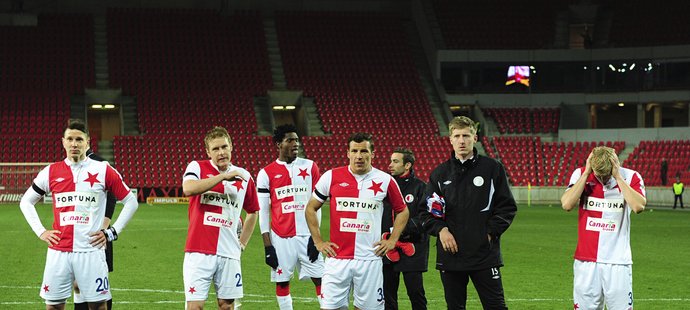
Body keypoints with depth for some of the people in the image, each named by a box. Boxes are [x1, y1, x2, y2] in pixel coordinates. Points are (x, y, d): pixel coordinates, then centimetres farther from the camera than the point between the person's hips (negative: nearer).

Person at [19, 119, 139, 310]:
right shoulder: (51, 172, 7)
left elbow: (131, 202, 8)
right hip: (58, 252, 2)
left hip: (91, 251, -2)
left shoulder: (103, 171, 1)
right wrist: (40, 231, 8)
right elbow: (26, 202, 19)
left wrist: (112, 232, 2)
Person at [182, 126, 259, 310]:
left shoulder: (244, 176, 10)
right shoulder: (197, 167, 1)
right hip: (199, 252, -3)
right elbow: (188, 189, -22)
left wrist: (242, 243, 17)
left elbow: (252, 212, 25)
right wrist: (223, 176, -20)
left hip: (229, 254, 3)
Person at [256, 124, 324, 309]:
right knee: (282, 282, 5)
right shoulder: (266, 174, 2)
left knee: (320, 279, -4)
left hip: (307, 235, 0)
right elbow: (263, 212, 3)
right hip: (280, 238, 0)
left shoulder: (310, 167, 5)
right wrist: (268, 246, -2)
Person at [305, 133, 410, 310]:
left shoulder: (385, 180, 3)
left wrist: (392, 241, 7)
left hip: (370, 260, 0)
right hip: (337, 259, 0)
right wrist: (318, 241, 5)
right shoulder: (331, 177, 2)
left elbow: (402, 211, 17)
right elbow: (310, 208, 11)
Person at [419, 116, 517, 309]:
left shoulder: (492, 168, 2)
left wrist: (491, 232, -7)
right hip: (450, 255, 3)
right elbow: (426, 213, 10)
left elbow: (507, 207, 3)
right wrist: (440, 229, -8)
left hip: (485, 255, -2)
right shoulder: (440, 174, 9)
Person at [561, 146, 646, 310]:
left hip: (618, 262, -1)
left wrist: (618, 177, -17)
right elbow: (567, 204, -14)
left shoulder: (630, 177, -2)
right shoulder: (581, 174, 1)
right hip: (586, 261, 1)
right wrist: (586, 174, -13)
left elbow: (638, 206, -20)